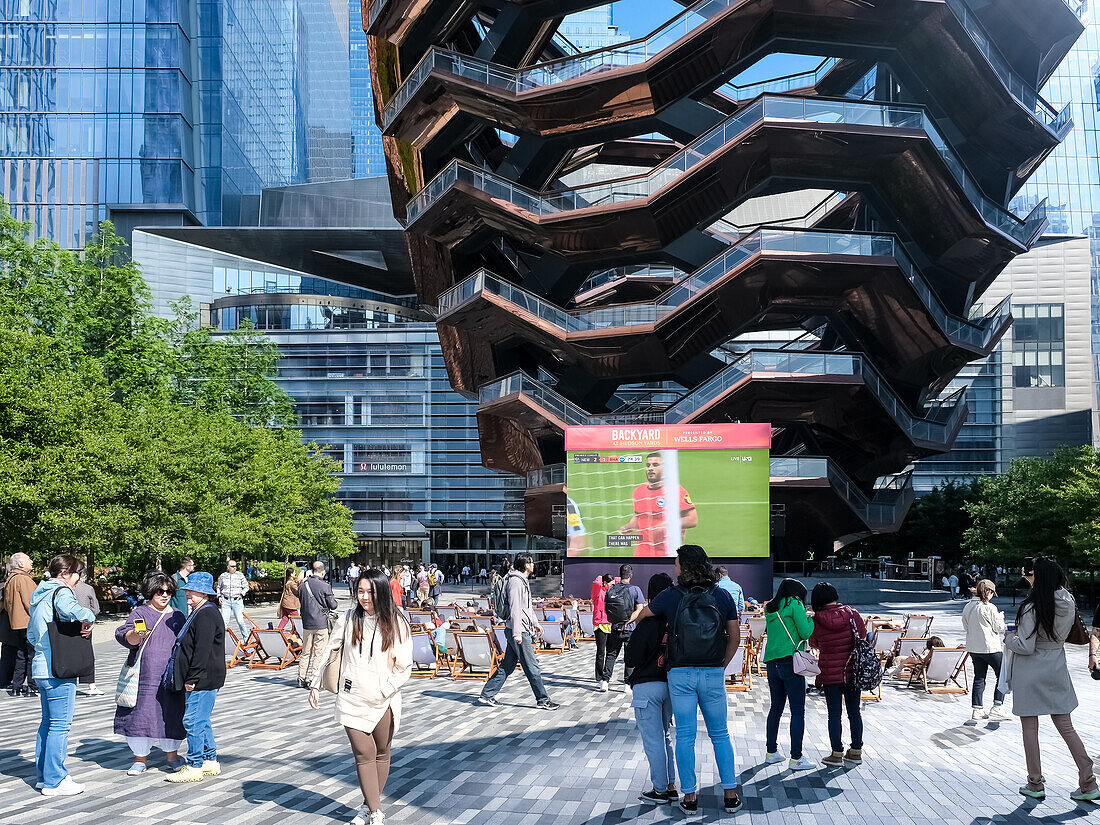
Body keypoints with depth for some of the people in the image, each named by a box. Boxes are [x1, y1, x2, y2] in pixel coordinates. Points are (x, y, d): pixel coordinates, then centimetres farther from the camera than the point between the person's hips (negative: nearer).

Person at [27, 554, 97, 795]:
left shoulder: (39, 595, 17)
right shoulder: (61, 592, -11)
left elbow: (31, 634, 23)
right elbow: (69, 608, -36)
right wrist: (88, 619, -20)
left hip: (41, 666, 10)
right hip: (59, 670, -10)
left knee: (48, 722, 18)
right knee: (60, 724, -4)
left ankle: (44, 775, 25)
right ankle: (54, 781, -1)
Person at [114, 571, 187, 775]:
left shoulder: (177, 617, 14)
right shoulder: (140, 613, 2)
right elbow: (124, 637, -13)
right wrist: (136, 634, -35)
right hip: (145, 675, -2)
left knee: (171, 715, 4)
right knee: (142, 713, -2)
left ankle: (172, 755, 20)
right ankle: (140, 758, 13)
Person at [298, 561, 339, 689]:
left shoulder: (302, 585, 1)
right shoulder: (325, 586, -13)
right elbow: (333, 605, -8)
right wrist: (333, 598, 11)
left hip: (306, 623, 5)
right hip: (321, 623, -5)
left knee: (305, 652, 15)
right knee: (318, 653, 3)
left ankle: (301, 679, 18)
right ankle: (312, 679, 2)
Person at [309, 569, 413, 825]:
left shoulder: (396, 624, -3)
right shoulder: (348, 620, 2)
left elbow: (404, 667, -3)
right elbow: (328, 651, 13)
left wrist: (382, 693, -12)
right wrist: (315, 684, 9)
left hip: (384, 701, 0)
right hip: (352, 698, 0)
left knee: (382, 754, 9)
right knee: (364, 754, -5)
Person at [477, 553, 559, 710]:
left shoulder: (522, 580, 19)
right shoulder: (515, 581, -15)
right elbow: (515, 608, -21)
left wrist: (535, 623, 37)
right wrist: (517, 632, -25)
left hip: (517, 632, 10)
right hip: (518, 632, -10)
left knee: (507, 666, 12)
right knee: (532, 667, -3)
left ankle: (486, 696, 16)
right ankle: (543, 700, 4)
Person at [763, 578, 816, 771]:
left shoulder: (770, 608, 15)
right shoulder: (794, 604, -4)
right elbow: (805, 633, -7)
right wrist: (811, 619, 12)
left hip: (771, 661, 7)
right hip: (790, 661, -7)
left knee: (776, 707, 17)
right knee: (798, 710, -2)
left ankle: (772, 752, 22)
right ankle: (796, 758, -4)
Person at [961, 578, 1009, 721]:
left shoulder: (967, 607, 5)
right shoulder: (989, 607, -15)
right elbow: (999, 628, -8)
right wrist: (1000, 617, 10)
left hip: (973, 648, 6)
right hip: (990, 647, -6)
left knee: (979, 678, 12)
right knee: (1002, 676, 7)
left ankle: (977, 710, 11)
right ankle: (997, 708, 1)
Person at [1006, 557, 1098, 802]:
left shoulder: (1032, 608, -20)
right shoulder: (1068, 604, -2)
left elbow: (1026, 646, -22)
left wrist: (1009, 642, 0)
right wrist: (1033, 580, 27)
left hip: (1030, 674, -6)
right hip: (1056, 671, 6)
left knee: (1030, 728, 7)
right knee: (1066, 728, 11)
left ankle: (1035, 784, 13)